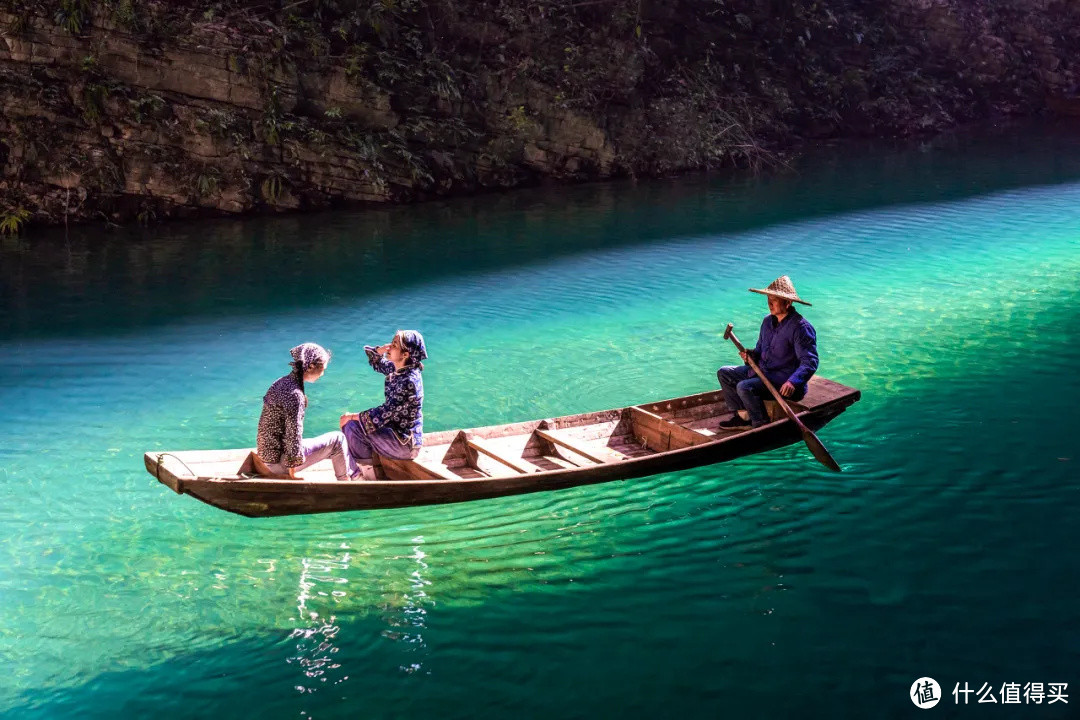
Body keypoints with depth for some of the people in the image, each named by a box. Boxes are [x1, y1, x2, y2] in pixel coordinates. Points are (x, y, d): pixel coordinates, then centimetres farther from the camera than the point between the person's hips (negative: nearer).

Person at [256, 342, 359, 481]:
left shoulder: (281, 382, 5)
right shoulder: (294, 394, -24)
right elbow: (293, 434, -23)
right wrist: (293, 464, -12)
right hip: (279, 462, -9)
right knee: (338, 439, 0)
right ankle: (345, 481, 17)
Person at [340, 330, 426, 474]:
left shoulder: (409, 382, -27)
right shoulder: (397, 369, -1)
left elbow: (385, 413, -24)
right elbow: (377, 364, 19)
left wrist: (353, 416, -14)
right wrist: (379, 351, -5)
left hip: (405, 443, -9)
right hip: (395, 427, 9)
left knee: (353, 426, -12)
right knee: (355, 420, 10)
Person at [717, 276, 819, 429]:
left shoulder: (801, 327, -19)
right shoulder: (768, 321, 8)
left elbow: (810, 362, -24)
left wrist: (793, 382, -41)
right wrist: (751, 355, -3)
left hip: (784, 379, -10)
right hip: (762, 370, 10)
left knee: (744, 387, -29)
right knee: (724, 373, 6)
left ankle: (762, 425, -16)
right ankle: (742, 416, -2)